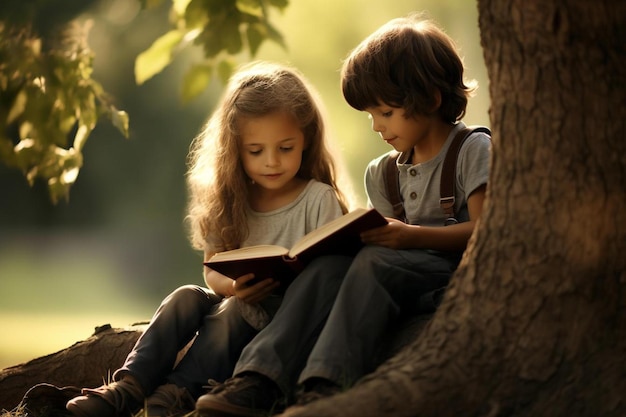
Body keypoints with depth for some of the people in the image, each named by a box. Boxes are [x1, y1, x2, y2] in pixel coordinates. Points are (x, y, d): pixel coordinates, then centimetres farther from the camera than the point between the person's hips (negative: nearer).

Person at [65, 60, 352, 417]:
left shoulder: (320, 200, -7)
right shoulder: (230, 202, 6)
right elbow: (213, 270, 2)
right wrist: (234, 285, -22)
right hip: (243, 298, 4)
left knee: (235, 310, -31)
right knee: (187, 297, -21)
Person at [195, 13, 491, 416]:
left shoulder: (473, 150, -1)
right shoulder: (384, 173, 19)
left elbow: (483, 231, -13)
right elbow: (393, 238, 13)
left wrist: (410, 235, -25)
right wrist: (372, 234, -10)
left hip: (458, 269, -6)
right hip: (406, 267, 6)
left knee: (374, 261, -32)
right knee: (324, 267, -20)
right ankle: (258, 379, -35)